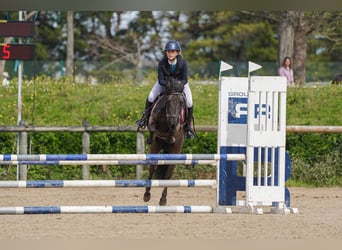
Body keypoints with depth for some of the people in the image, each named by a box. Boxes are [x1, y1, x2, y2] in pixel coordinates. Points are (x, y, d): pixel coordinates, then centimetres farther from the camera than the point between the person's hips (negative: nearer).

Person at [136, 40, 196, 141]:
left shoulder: (183, 63, -30)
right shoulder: (162, 63, -28)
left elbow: (185, 80, -25)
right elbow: (161, 80, -25)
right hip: (164, 81, 1)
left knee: (189, 103, -14)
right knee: (150, 97, -14)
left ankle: (188, 126, 6)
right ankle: (145, 117, 11)